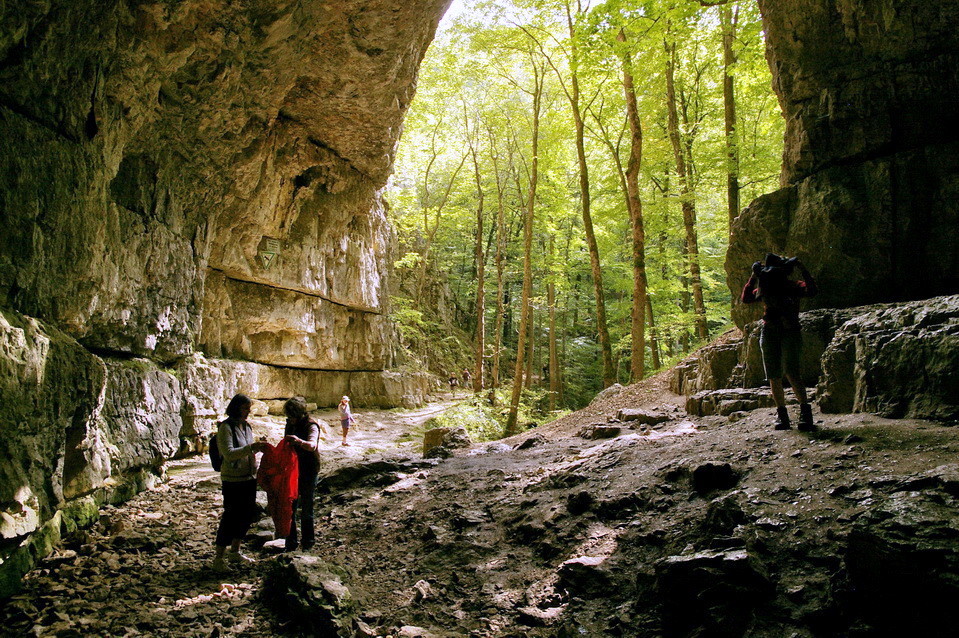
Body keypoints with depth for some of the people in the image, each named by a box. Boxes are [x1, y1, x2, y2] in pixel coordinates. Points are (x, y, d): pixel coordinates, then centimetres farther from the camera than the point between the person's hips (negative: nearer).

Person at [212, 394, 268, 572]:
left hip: (249, 478, 8)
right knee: (231, 517, -2)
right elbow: (229, 454, -23)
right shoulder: (226, 427, -13)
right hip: (233, 480, -8)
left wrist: (259, 448, -1)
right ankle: (218, 557, 11)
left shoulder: (246, 427, 9)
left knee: (248, 514, 13)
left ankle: (234, 552, 29)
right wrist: (251, 447, -31)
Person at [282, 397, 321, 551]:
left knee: (306, 509, 4)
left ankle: (308, 541, 18)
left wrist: (299, 441, -53)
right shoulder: (290, 425, 7)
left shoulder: (311, 426, -15)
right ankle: (291, 542, 17)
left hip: (308, 473, -6)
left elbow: (312, 445, -35)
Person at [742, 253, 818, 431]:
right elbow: (746, 298, 12)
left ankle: (805, 411, -10)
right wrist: (753, 277, 8)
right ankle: (782, 415, 10)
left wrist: (802, 269, -16)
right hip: (769, 333, 5)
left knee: (791, 373, -18)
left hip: (790, 331, -5)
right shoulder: (765, 287, 14)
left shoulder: (793, 286, 0)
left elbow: (812, 290, -17)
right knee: (774, 376, 3)